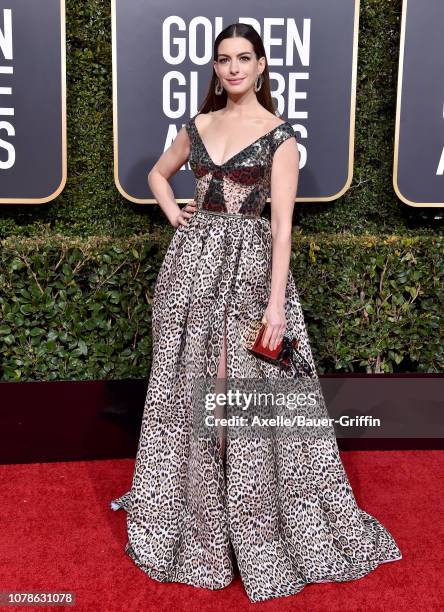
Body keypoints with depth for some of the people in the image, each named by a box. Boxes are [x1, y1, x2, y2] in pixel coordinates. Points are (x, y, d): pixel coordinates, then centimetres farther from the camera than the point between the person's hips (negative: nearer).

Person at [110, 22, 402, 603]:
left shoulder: (279, 134, -3)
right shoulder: (199, 126, 11)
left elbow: (282, 223, -10)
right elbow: (158, 174, 28)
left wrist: (276, 303, -17)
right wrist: (174, 214, 8)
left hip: (249, 267, -4)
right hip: (193, 263, 5)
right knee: (189, 388, 10)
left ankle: (259, 528, 16)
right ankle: (196, 513, 31)